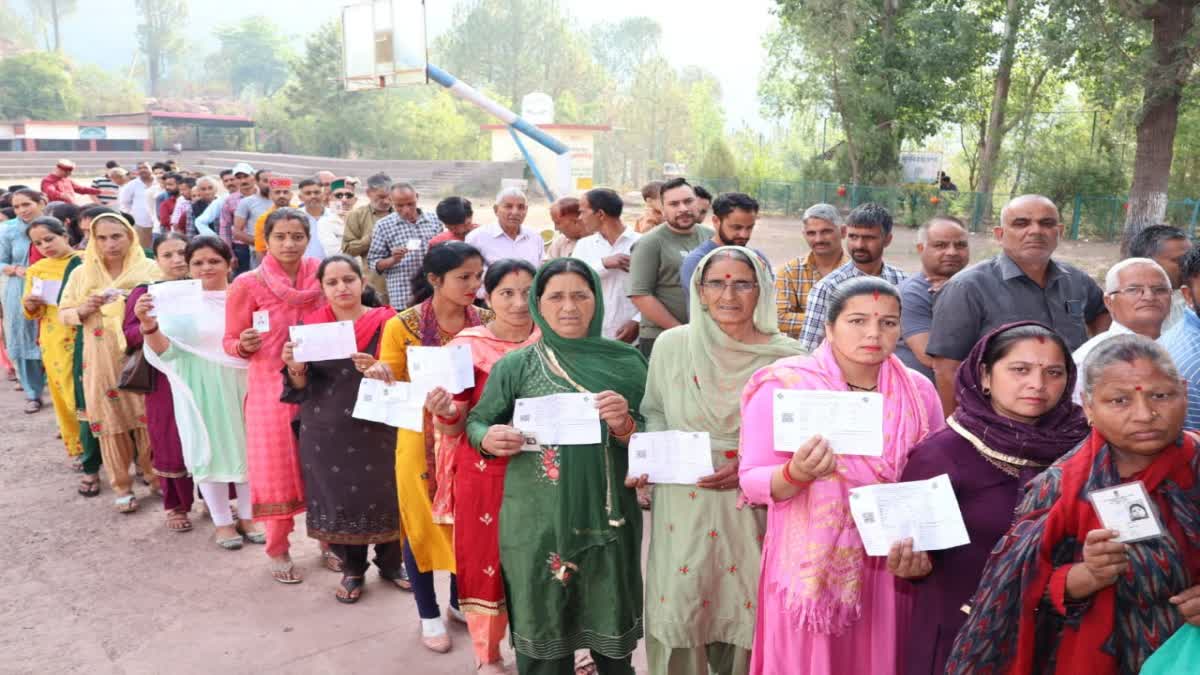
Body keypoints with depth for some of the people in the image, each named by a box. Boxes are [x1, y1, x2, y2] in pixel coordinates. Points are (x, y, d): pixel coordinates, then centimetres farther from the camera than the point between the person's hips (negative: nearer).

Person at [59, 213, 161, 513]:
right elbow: (63, 313, 11)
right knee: (112, 421, 5)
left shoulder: (150, 268, 2)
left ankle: (156, 477, 20)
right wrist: (83, 311, -10)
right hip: (103, 361, 1)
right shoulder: (82, 274, 7)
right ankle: (121, 485, 19)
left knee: (150, 419, 2)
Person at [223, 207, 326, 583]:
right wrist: (246, 345, -24)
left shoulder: (321, 275, -2)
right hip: (271, 387, -2)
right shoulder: (249, 285, -10)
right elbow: (230, 342, -3)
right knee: (277, 470, 4)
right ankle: (278, 550, 22)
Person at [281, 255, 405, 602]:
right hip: (325, 433, 2)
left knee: (382, 495, 3)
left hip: (376, 429, -2)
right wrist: (295, 368, -18)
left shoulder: (385, 323, -5)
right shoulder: (311, 326, 3)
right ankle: (352, 569, 27)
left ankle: (390, 563, 27)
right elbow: (300, 388, 3)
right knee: (335, 496, 7)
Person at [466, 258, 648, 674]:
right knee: (541, 629, 11)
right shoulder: (514, 366, -1)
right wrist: (489, 439, -14)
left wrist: (624, 425, -18)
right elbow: (476, 422, 8)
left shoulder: (625, 362, 0)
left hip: (607, 518, 1)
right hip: (535, 520, 0)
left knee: (610, 633, 13)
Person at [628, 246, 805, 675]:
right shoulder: (671, 345, -1)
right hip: (683, 504, 1)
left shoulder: (786, 357, -5)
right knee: (681, 606, 6)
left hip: (752, 510, 0)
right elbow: (654, 414, 10)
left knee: (744, 607, 9)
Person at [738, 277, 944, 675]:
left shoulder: (919, 392, 1)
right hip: (812, 566, -3)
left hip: (892, 565, 3)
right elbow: (753, 482, -11)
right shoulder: (783, 386, -11)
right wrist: (796, 474, -30)